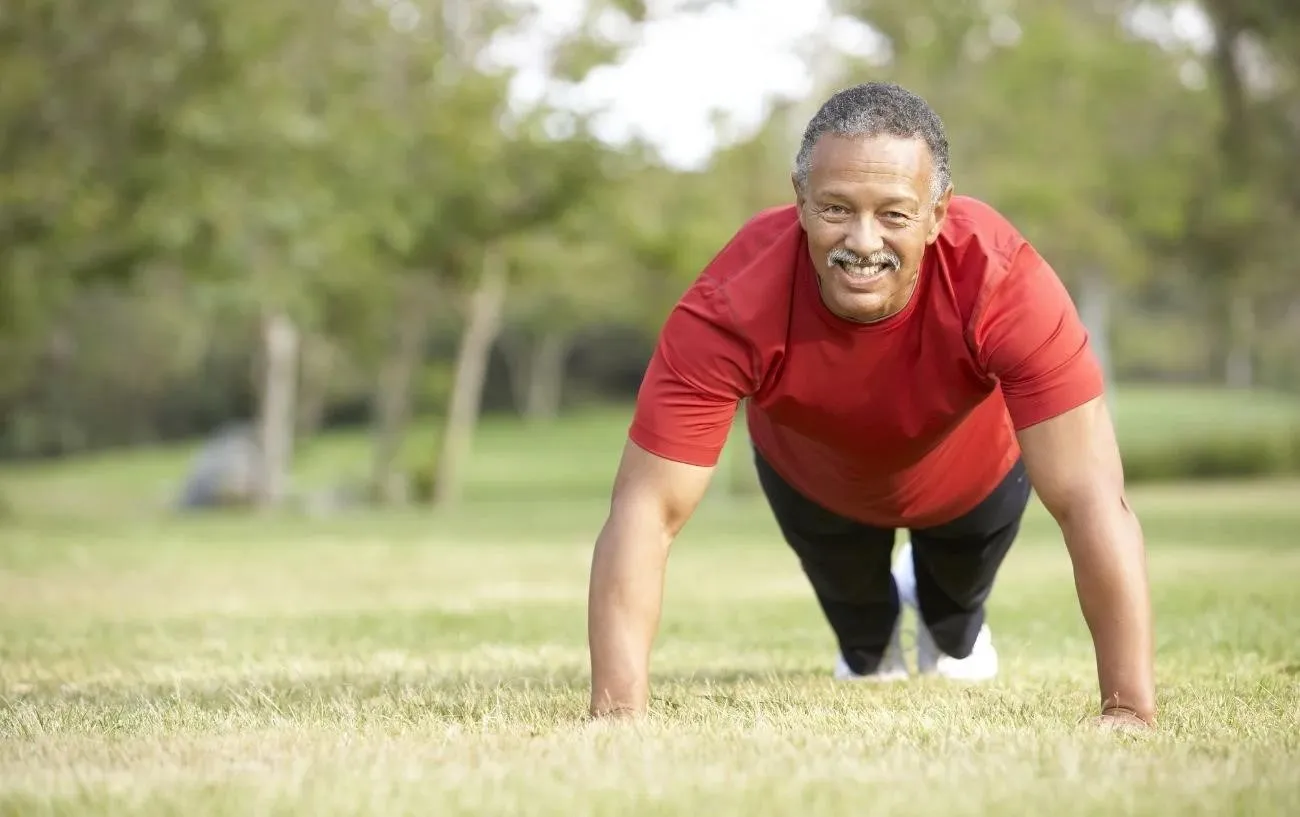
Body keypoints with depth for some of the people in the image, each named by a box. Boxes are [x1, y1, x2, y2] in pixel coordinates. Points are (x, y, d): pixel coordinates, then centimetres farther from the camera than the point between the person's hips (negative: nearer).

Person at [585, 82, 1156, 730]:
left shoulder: (1005, 285, -46)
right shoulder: (732, 304, -45)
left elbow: (1091, 500, -45)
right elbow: (646, 513, -43)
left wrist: (1130, 708, -49)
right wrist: (619, 714, -50)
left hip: (972, 470, 0)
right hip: (810, 475, 0)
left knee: (959, 593, 28)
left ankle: (953, 630, 64)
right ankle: (868, 641, 62)